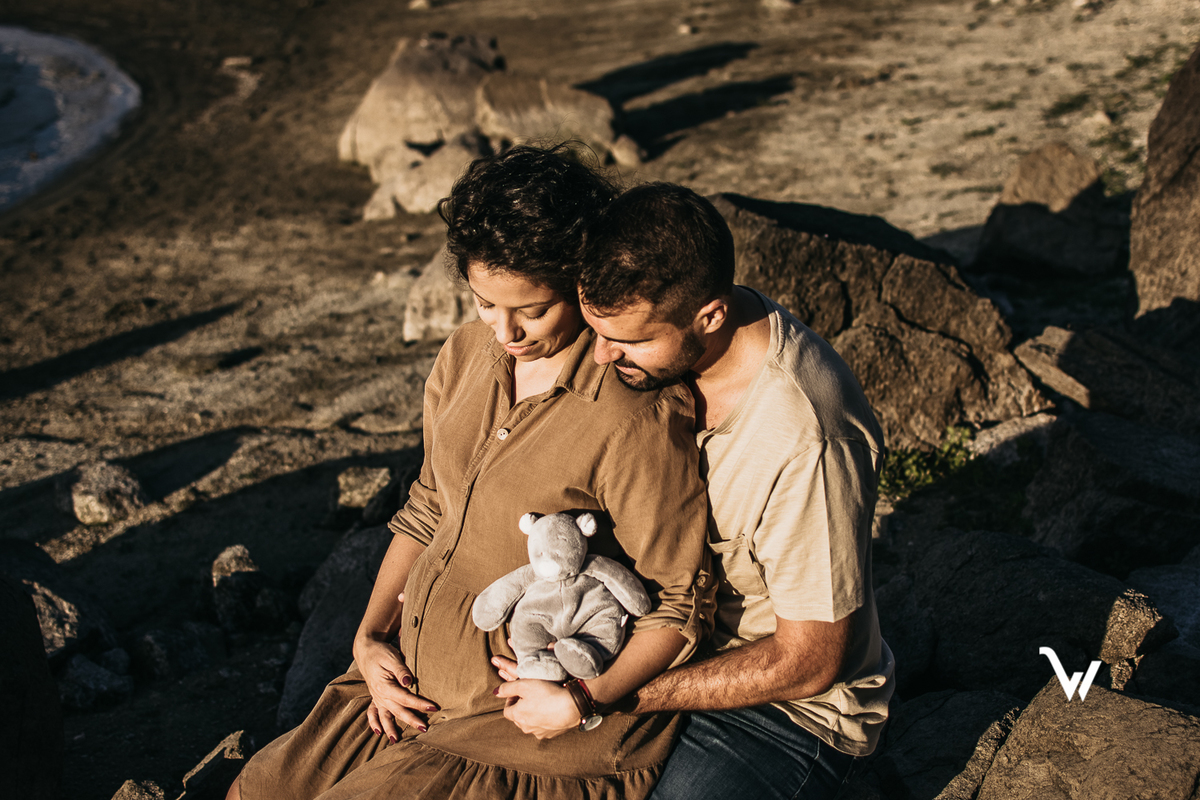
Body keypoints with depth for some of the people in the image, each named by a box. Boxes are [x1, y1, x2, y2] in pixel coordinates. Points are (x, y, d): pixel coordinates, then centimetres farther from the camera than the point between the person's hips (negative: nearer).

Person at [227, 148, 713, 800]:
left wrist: (590, 702, -25)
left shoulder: (637, 421, -22)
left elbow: (682, 604, -13)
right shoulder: (466, 356, 1)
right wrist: (371, 635, 2)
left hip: (533, 724, -7)